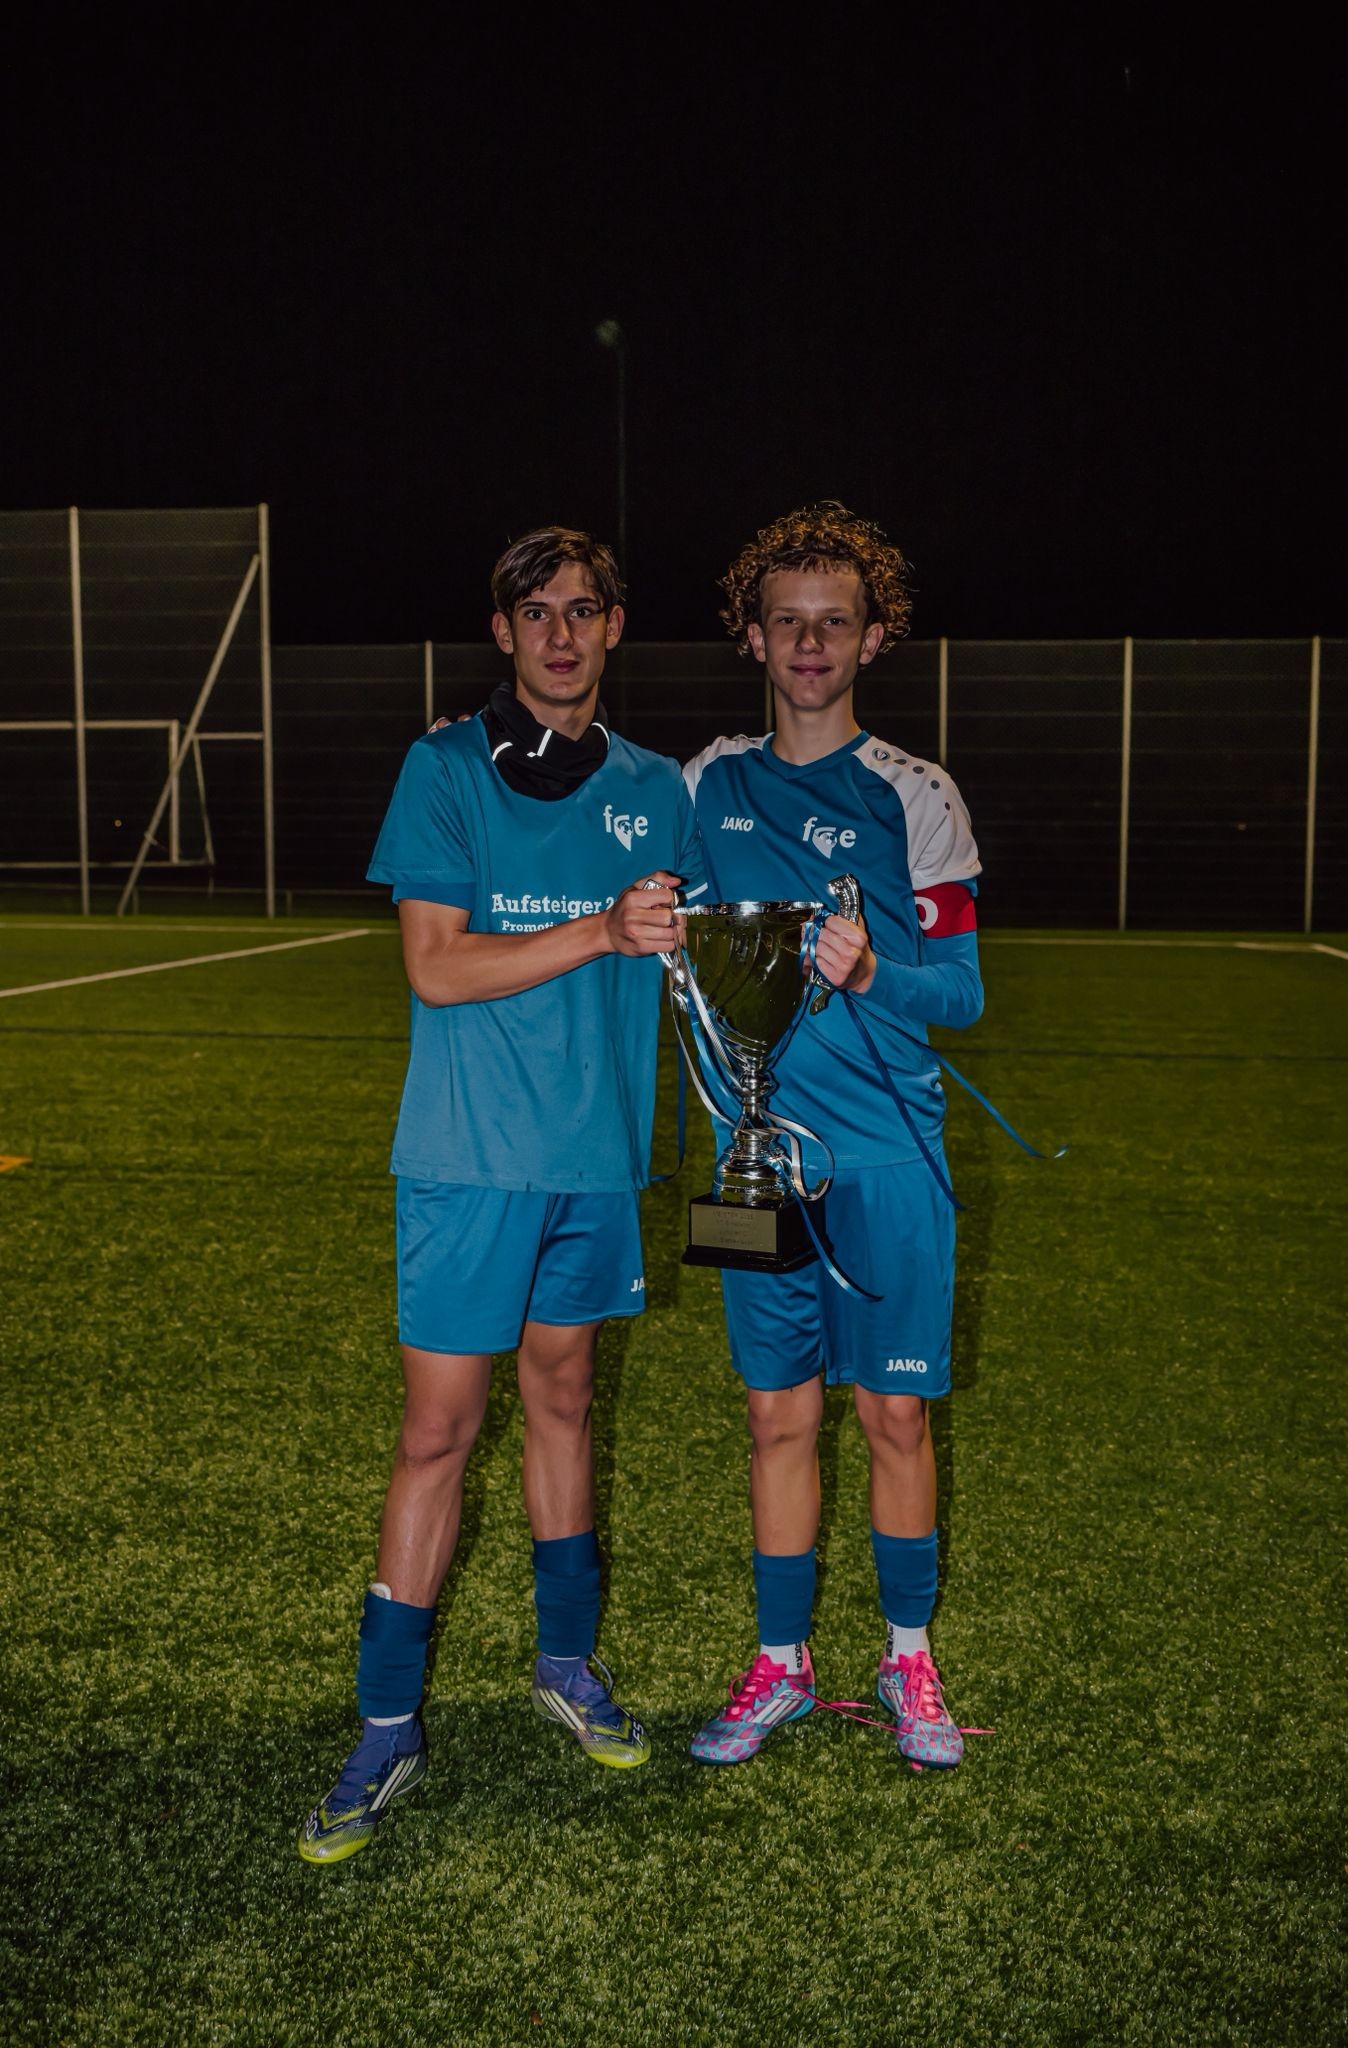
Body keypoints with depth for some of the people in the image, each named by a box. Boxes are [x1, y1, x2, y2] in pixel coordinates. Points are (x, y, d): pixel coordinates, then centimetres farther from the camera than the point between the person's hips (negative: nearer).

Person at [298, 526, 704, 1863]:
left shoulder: (654, 789, 9)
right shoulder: (446, 767, -4)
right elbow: (435, 964, -13)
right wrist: (602, 931, -19)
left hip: (599, 1151, 4)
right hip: (471, 1158, -4)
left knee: (562, 1398, 17)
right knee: (438, 1429, -1)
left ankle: (566, 1660, 33)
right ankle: (388, 1727, 12)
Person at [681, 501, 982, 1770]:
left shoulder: (913, 796, -2)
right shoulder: (710, 784, 8)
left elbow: (961, 986, -5)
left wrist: (869, 972, -23)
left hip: (889, 1155, -2)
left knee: (895, 1415, 6)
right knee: (777, 1416, 9)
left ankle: (909, 1659, 25)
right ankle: (781, 1664, 25)